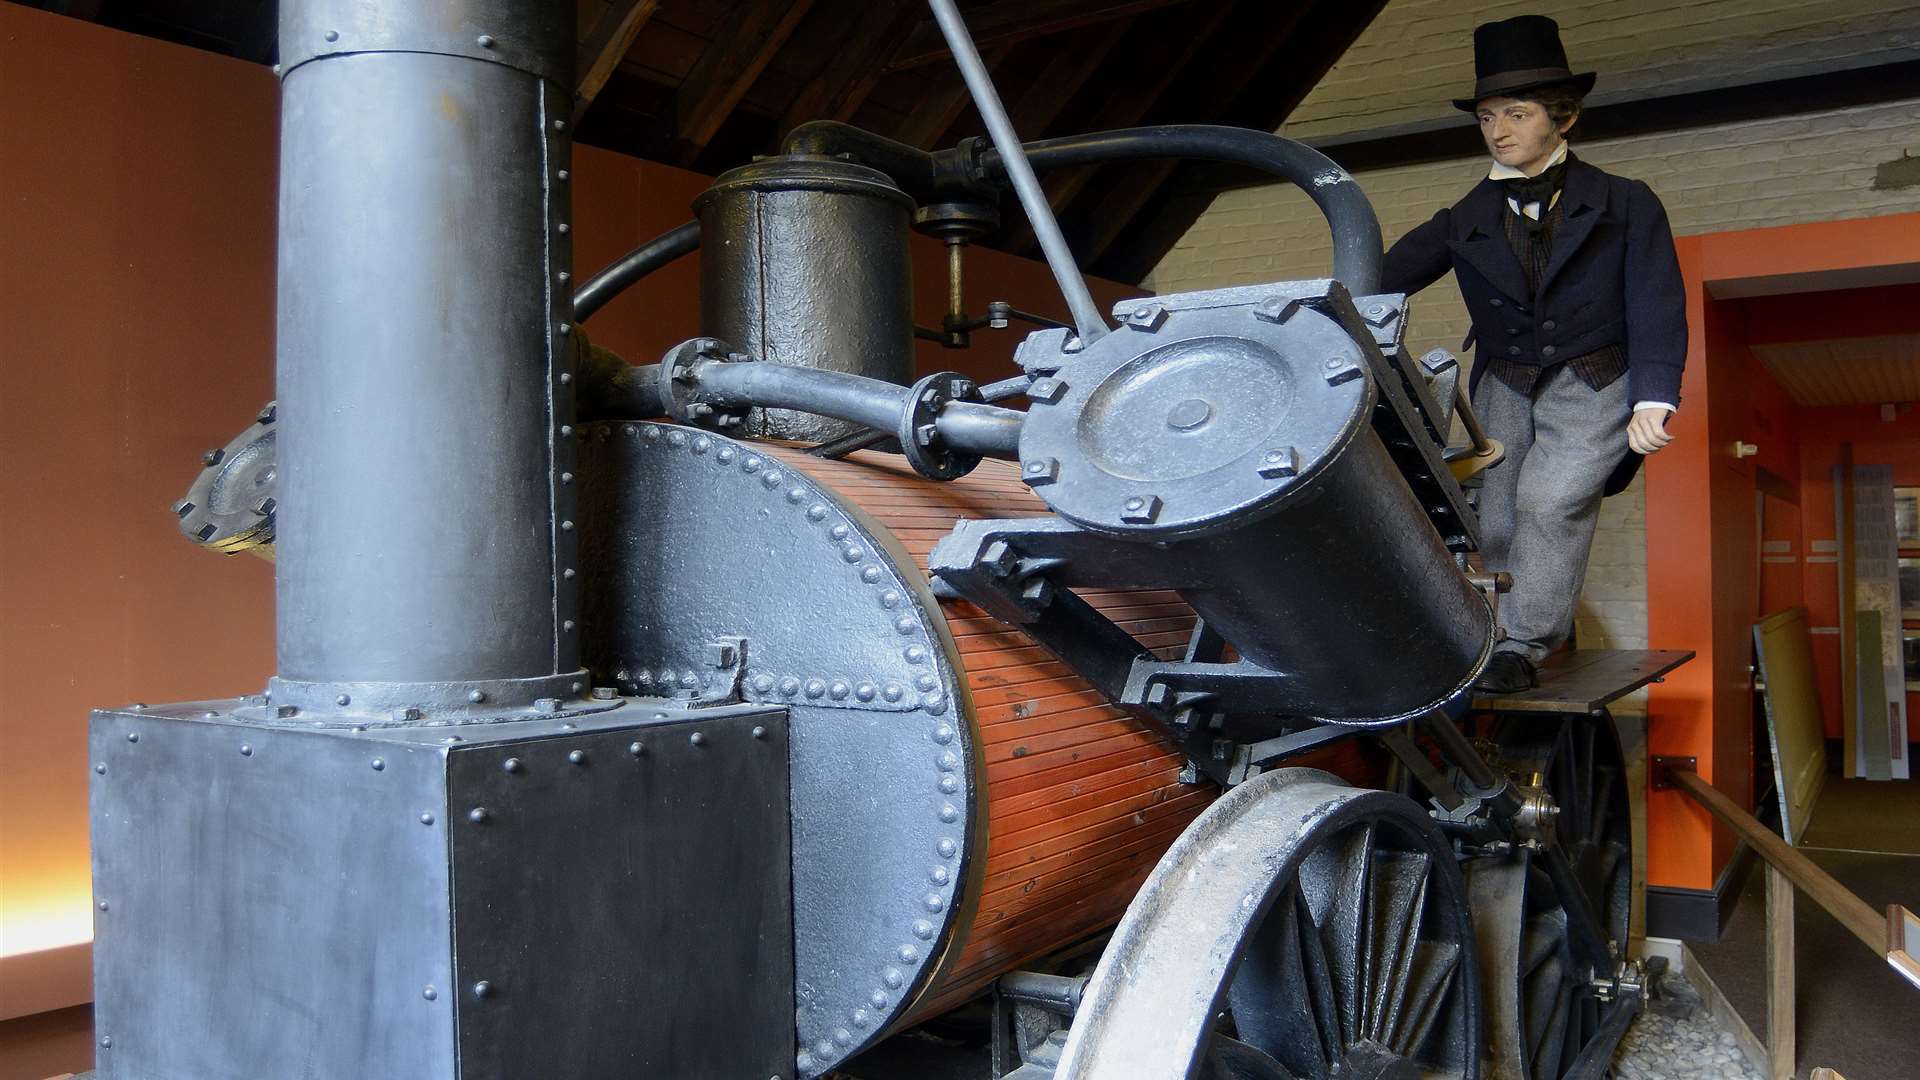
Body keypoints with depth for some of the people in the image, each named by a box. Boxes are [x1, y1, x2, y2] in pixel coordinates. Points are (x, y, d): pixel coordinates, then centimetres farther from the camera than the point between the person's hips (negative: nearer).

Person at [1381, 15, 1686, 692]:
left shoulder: (1625, 206, 4)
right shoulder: (1464, 223, 8)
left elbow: (1656, 307, -4)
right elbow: (1379, 282, -2)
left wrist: (1653, 401, -17)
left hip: (1593, 387, -3)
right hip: (1504, 388, 3)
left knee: (1550, 504, -20)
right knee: (1494, 526, -6)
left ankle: (1523, 645, -14)